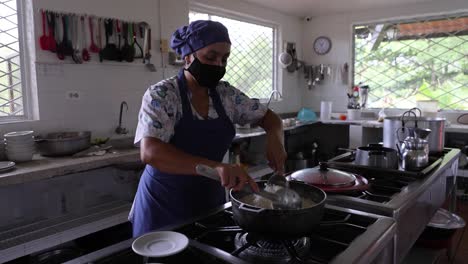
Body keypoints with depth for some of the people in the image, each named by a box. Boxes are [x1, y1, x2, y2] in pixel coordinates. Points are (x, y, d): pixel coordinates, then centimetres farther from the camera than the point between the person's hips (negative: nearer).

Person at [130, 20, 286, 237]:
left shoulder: (226, 94, -2)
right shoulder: (161, 95, -18)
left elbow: (268, 117, 9)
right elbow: (150, 152, -32)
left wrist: (274, 136, -15)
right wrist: (216, 167, -44)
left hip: (211, 201, 5)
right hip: (165, 208, -5)